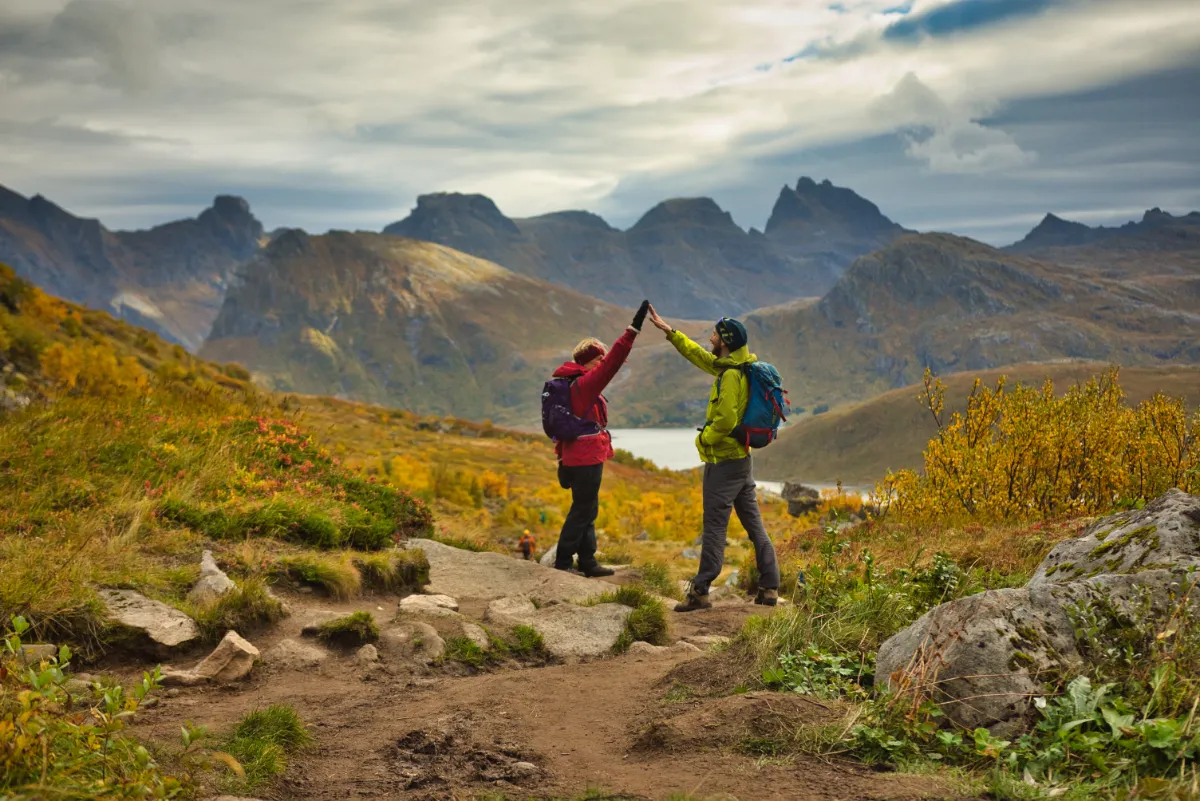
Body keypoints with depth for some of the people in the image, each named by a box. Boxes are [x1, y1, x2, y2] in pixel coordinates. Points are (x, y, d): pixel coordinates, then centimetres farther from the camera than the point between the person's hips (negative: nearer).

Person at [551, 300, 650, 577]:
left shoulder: (570, 383, 14)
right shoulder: (584, 383, -16)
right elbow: (612, 363, -24)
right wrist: (633, 329, -27)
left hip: (575, 457, 10)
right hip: (587, 458, -10)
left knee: (586, 510, 15)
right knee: (584, 510, -2)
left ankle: (587, 562, 22)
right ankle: (563, 562, 2)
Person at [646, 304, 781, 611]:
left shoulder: (730, 375, -18)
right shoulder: (732, 366, 10)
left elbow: (726, 420, -26)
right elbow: (699, 356, 22)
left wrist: (703, 438, -9)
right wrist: (668, 330, 24)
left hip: (723, 462, -9)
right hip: (742, 459, 9)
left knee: (714, 527, -5)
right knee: (754, 525, 10)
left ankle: (700, 592, -1)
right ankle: (769, 588, 14)